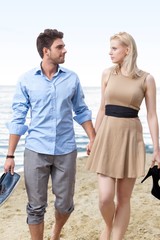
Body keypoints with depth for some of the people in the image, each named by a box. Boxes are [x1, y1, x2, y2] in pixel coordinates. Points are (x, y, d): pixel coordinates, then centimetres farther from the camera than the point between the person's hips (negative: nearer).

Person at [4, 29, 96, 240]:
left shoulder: (72, 78, 3)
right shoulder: (26, 80, -2)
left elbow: (81, 111, 12)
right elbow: (17, 119, -1)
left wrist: (93, 139, 6)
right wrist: (10, 155, -3)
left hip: (66, 150, 2)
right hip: (36, 151, -1)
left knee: (65, 204, 10)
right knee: (36, 207, 5)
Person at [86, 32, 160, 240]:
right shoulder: (107, 74, 5)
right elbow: (102, 109, 12)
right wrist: (94, 139, 13)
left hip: (131, 137, -1)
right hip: (107, 136, 1)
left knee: (123, 198, 4)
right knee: (105, 197, -5)